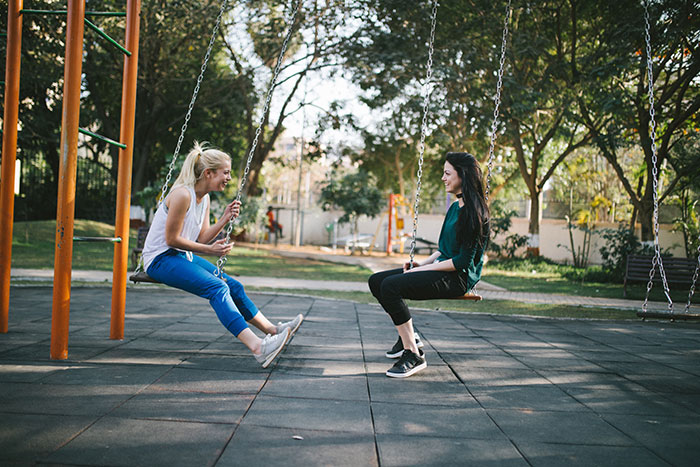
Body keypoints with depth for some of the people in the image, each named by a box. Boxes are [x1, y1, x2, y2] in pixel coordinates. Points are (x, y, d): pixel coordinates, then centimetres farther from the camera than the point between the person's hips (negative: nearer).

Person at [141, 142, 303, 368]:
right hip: (160, 259, -10)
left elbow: (202, 238, 8)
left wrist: (224, 219, -4)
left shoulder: (204, 197, 8)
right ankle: (257, 347, -38)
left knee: (233, 285, 4)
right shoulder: (182, 195, -20)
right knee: (217, 287, -27)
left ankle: (272, 330, 14)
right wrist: (209, 250, -17)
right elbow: (171, 239, -20)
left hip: (182, 257, 10)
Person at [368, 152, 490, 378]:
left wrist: (424, 269, -15)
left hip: (458, 277, -10)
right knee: (376, 281, 3)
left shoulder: (474, 212, -15)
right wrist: (422, 263, 6)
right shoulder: (455, 207, 15)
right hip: (441, 269, 10)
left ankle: (413, 355, -21)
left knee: (391, 285, -28)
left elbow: (464, 260, -19)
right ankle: (408, 337, 12)